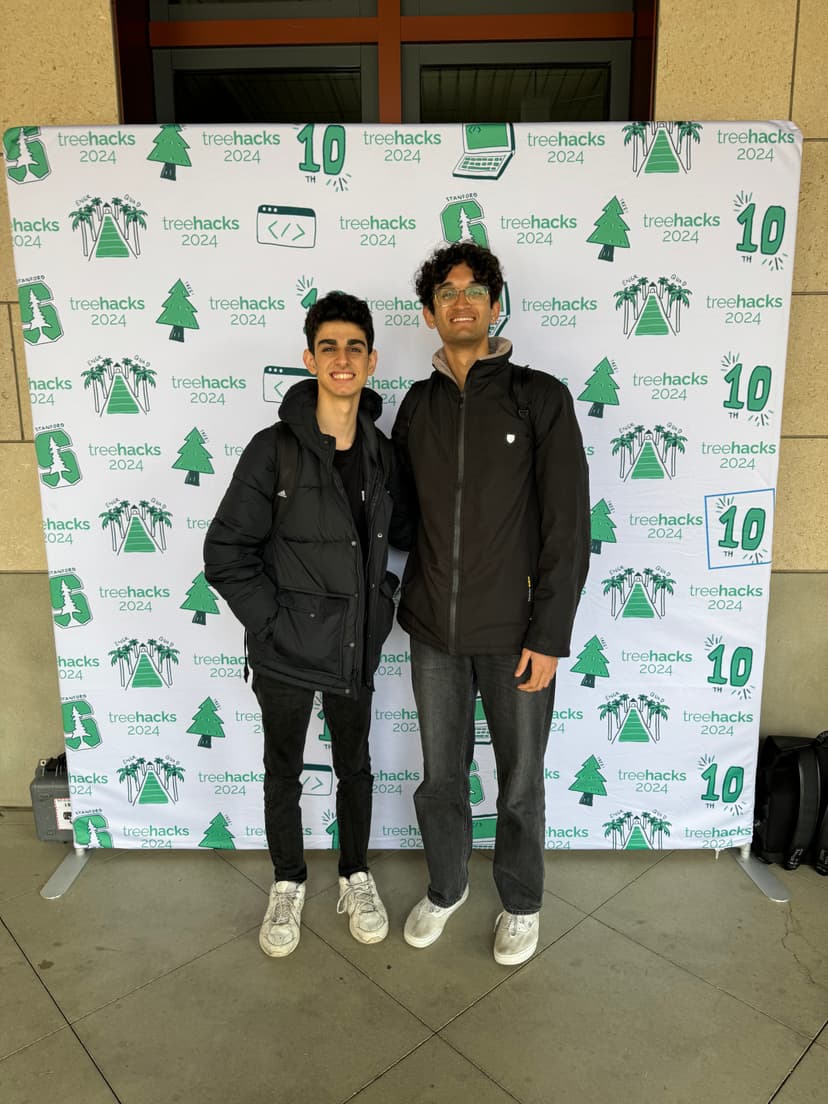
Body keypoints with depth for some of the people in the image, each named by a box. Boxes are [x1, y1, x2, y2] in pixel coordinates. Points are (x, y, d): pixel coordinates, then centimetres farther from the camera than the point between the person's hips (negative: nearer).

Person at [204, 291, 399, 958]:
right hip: (286, 651, -3)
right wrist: (272, 623, -14)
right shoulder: (274, 449, -13)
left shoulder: (382, 452, -1)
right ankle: (288, 884, 38)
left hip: (356, 648, 3)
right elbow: (226, 553, -11)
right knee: (283, 773, 15)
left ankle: (356, 874, 41)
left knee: (355, 767, 19)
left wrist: (382, 603, 3)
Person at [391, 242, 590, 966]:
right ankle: (446, 887, 42)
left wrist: (549, 635, -12)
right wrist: (413, 603, 4)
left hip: (515, 634, -3)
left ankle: (521, 903, 38)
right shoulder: (419, 406, 6)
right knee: (440, 777, 17)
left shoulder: (540, 399, -6)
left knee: (520, 785, 12)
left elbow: (568, 526, -9)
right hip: (434, 633, 3)